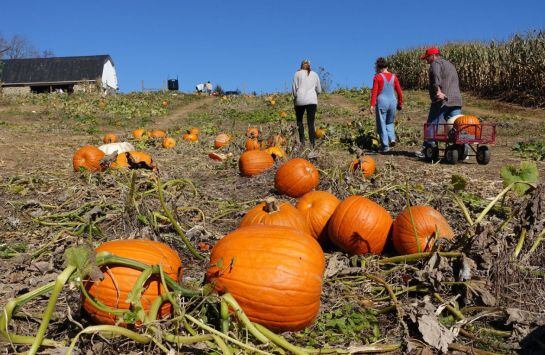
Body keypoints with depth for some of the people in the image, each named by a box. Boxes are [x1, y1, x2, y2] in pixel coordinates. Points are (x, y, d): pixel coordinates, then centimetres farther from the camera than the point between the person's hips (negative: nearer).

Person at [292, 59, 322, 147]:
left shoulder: (297, 73, 8)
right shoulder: (314, 74, 15)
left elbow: (294, 88, 2)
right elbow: (319, 90, 16)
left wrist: (295, 97, 16)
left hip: (300, 100, -1)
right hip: (312, 100, 1)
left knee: (299, 121, 16)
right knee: (311, 123, 1)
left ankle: (302, 141, 2)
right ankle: (312, 143, -8)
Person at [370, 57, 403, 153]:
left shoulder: (377, 77, -4)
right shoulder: (393, 77, 8)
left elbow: (374, 92, -11)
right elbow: (399, 92, 9)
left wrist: (372, 105, -13)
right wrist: (400, 104, 19)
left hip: (381, 102, -4)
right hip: (392, 102, 4)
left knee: (382, 124, 3)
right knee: (390, 122, 23)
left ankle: (385, 146, 2)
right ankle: (392, 138, 2)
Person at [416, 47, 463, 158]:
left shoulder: (436, 63, 0)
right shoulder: (450, 64, 29)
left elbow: (436, 77, -20)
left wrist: (438, 90, -32)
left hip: (442, 100, -8)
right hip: (456, 100, 8)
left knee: (433, 125, -2)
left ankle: (426, 150, 1)